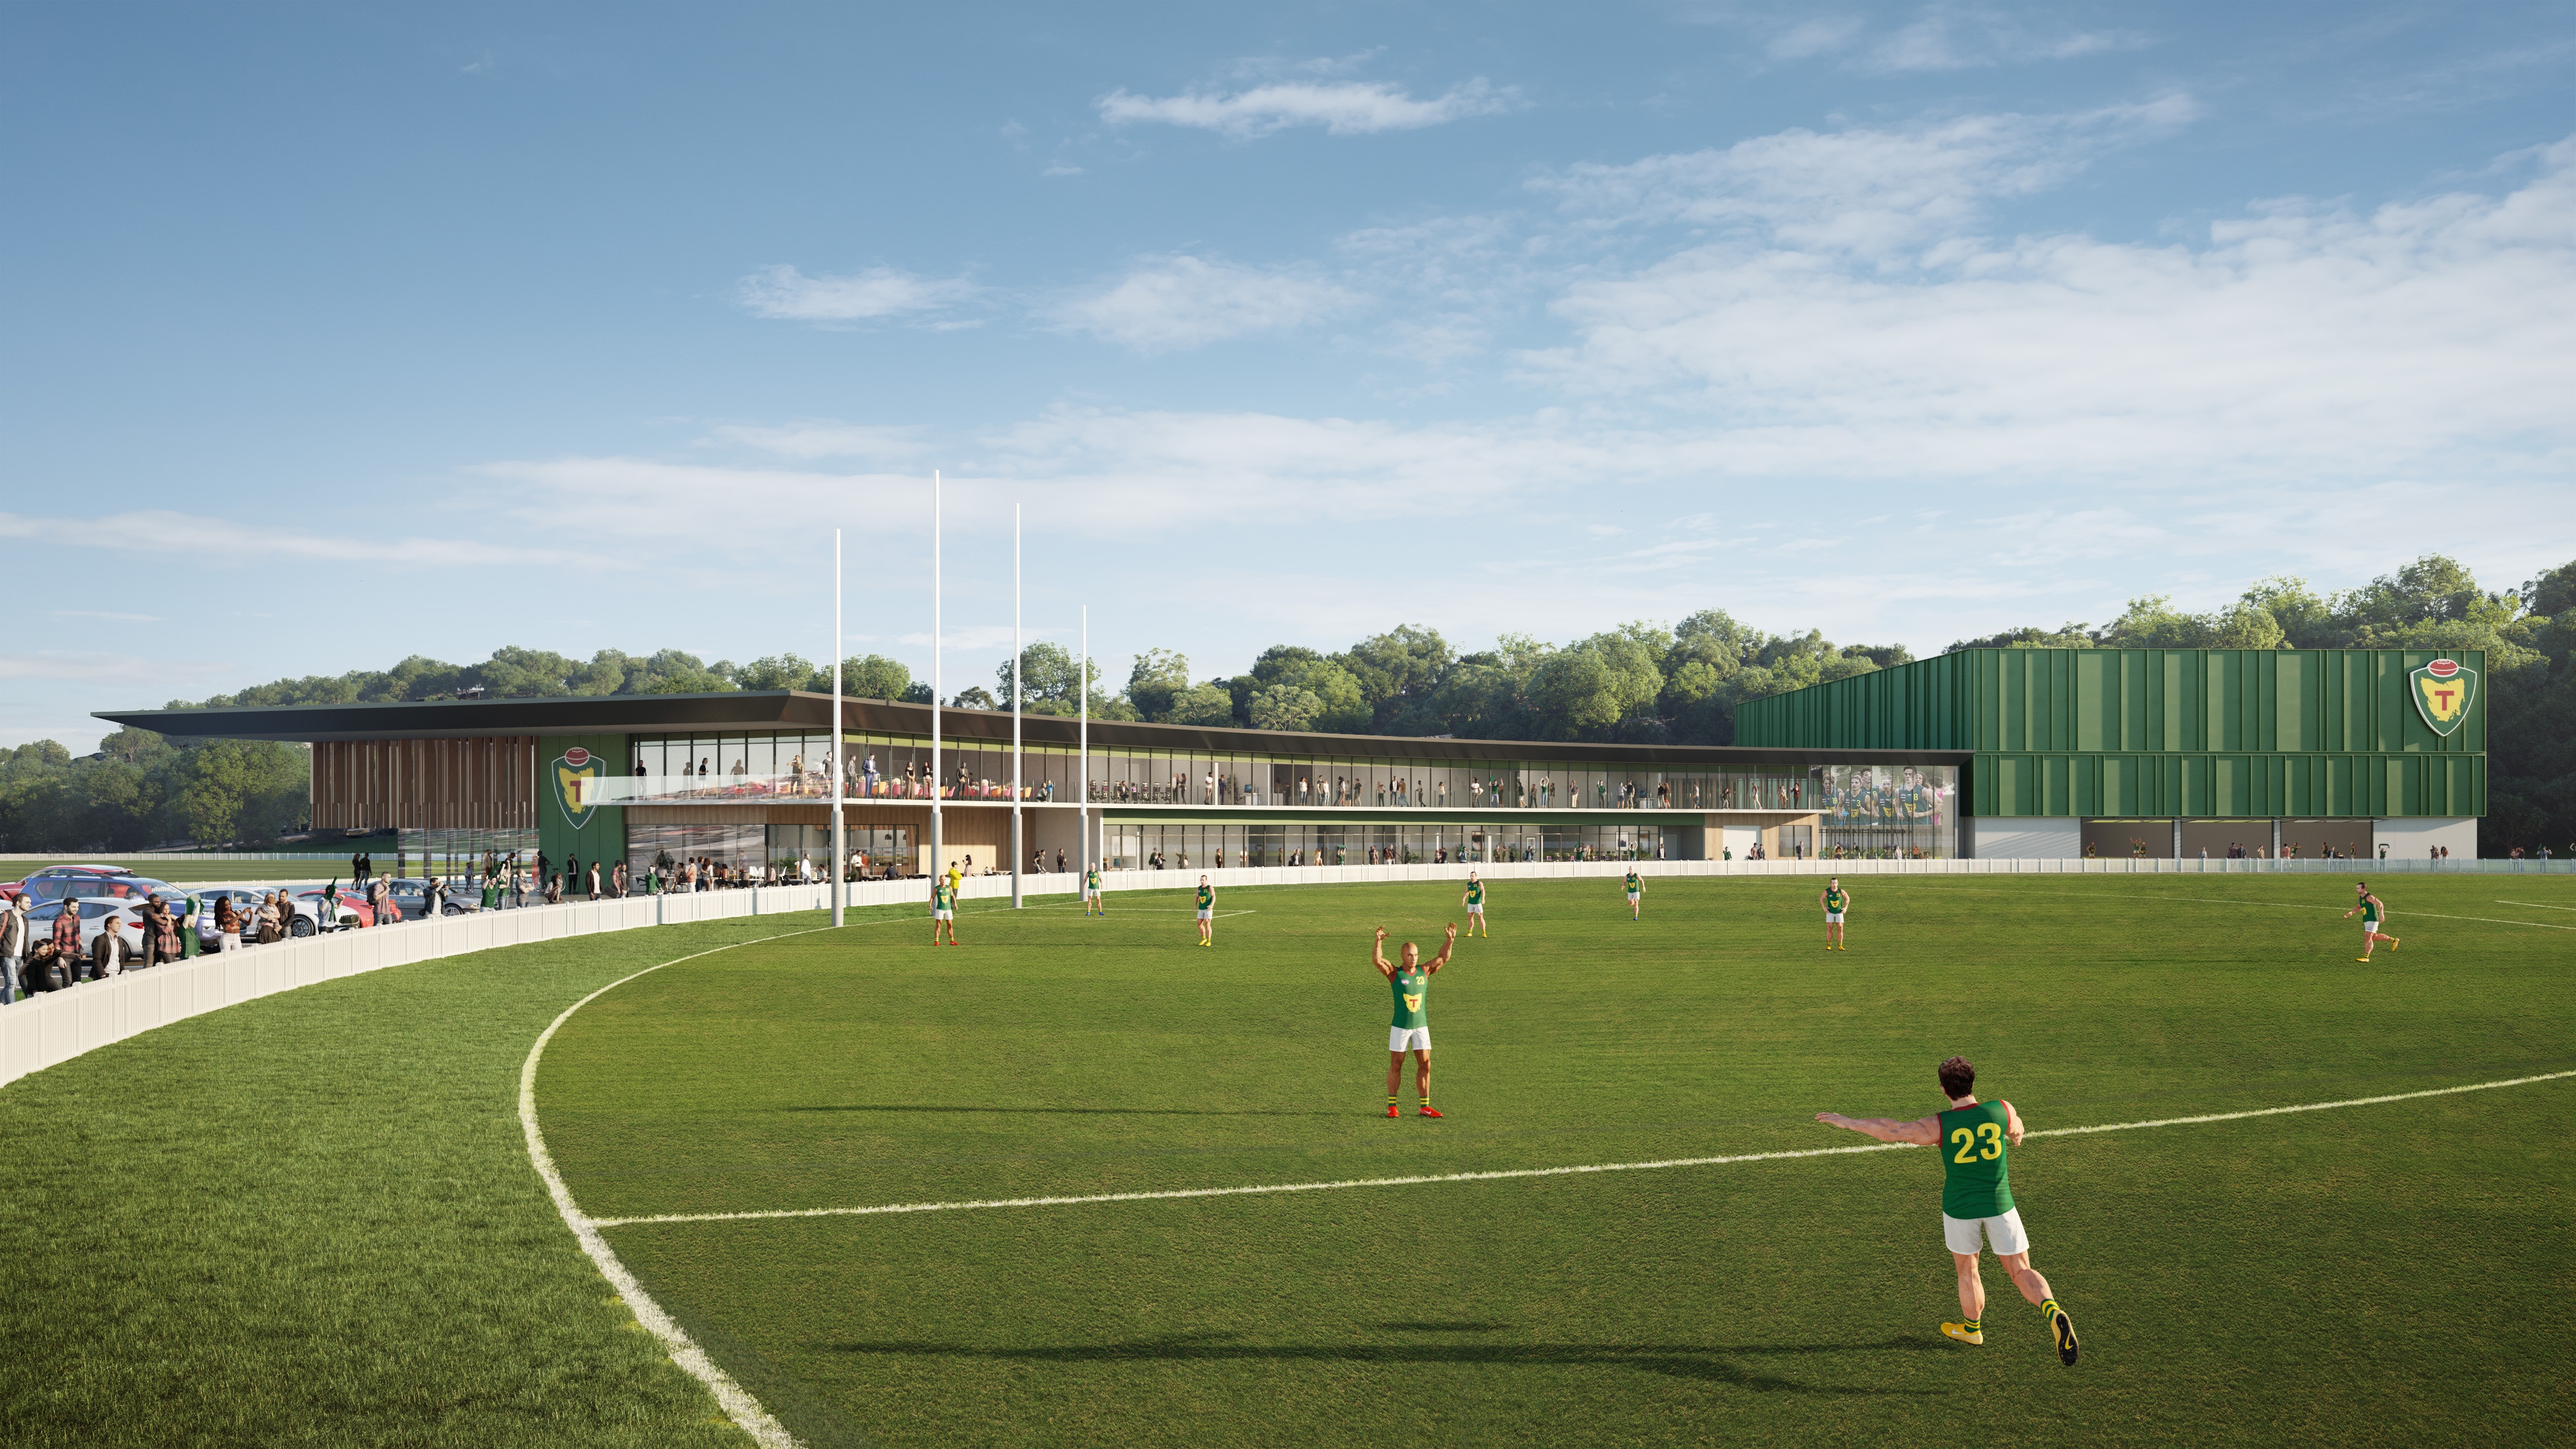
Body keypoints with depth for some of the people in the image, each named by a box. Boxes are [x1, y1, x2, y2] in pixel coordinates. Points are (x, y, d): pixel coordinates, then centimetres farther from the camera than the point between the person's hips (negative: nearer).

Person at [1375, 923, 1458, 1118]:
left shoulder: (1424, 971, 3)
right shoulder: (1394, 973, -7)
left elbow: (1443, 958, 5)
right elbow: (1377, 959, -21)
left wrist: (1451, 939, -8)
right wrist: (1379, 941, -36)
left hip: (1421, 1026, 3)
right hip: (1400, 1027, -3)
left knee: (1425, 1065, 2)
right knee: (1396, 1066, 3)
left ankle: (1425, 1107, 9)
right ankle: (1392, 1106, 13)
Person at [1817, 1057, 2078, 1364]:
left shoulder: (1939, 1126, -15)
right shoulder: (2002, 1111, -9)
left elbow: (1891, 1130, -13)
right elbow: (2016, 1131, 15)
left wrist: (1846, 1121, -2)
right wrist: (2015, 1136, 41)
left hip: (1959, 1206, -1)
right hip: (1999, 1205, 1)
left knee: (1967, 1269, 21)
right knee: (2022, 1272, 9)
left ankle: (1972, 1327, 40)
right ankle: (2053, 1311, -18)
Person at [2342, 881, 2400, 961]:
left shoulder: (2369, 897, -17)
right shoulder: (2361, 898, 11)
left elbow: (2380, 904, -23)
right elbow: (2359, 907, 27)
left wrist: (2381, 914, -36)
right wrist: (2351, 912, 12)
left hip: (2372, 920, -10)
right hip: (2366, 921, 10)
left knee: (2368, 938, -16)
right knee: (2374, 937, 23)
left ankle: (2365, 957, -19)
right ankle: (2393, 940, 40)